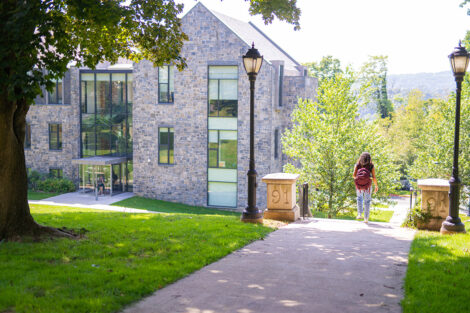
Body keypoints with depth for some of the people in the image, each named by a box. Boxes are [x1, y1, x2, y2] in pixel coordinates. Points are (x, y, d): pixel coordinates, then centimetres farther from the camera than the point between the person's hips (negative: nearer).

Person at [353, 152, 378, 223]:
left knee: (359, 197, 29)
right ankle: (366, 218, 10)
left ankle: (359, 214, 18)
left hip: (358, 184, 1)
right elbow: (374, 177, -3)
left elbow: (354, 175, -4)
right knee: (367, 201, 15)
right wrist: (376, 186, 10)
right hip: (367, 185, -1)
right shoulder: (371, 166, 3)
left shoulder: (357, 165, 6)